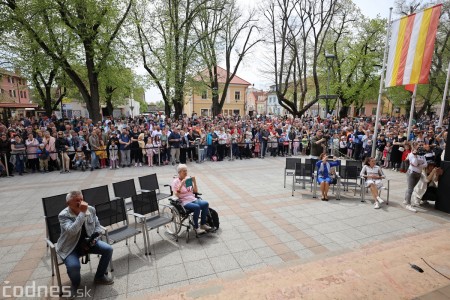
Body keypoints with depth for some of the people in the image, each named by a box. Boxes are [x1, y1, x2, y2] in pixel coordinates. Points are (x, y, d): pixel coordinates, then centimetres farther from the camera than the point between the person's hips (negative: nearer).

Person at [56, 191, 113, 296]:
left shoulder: (91, 209, -7)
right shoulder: (63, 215, -19)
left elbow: (97, 226, 6)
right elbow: (72, 231, -37)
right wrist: (82, 213, -39)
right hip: (70, 247, -4)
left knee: (108, 249, -13)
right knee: (73, 266, -30)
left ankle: (99, 277, 12)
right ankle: (75, 284, 9)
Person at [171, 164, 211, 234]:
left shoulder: (188, 179, 12)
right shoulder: (175, 182, -2)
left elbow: (195, 191, 11)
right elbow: (177, 195, -15)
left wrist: (194, 182, -4)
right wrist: (181, 184, -22)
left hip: (193, 199, 5)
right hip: (184, 202, -5)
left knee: (206, 204, -21)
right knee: (197, 207, -32)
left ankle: (203, 224, -6)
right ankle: (196, 227, -13)